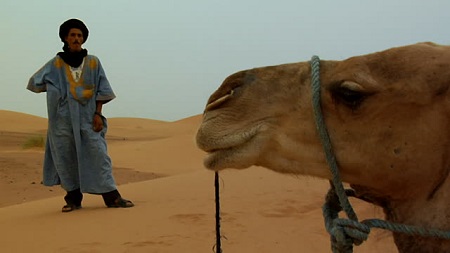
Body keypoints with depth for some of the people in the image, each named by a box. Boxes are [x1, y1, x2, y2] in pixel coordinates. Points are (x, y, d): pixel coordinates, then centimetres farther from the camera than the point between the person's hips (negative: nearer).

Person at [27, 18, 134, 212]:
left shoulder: (93, 62, 4)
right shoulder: (56, 64, 4)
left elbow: (101, 91, 4)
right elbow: (35, 82, 11)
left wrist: (98, 114, -4)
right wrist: (54, 88, 1)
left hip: (87, 119, 0)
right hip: (63, 120, 1)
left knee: (98, 155, -5)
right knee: (66, 159, 3)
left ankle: (112, 197, -1)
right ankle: (73, 198, 14)